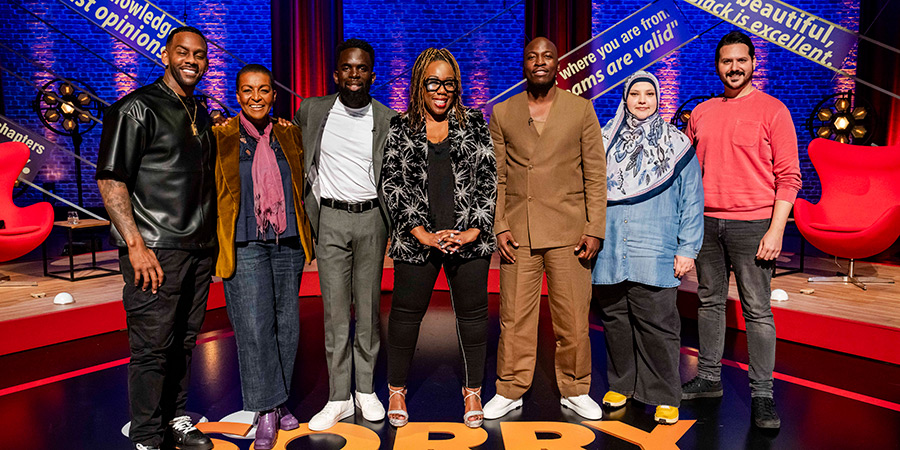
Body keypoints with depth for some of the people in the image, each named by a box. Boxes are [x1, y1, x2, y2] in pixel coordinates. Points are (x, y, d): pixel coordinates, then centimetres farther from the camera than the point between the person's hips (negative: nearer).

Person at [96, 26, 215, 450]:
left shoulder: (201, 114, 17)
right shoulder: (137, 108, -5)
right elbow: (110, 180, -11)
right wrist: (135, 244, -18)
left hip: (199, 248, 7)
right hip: (155, 250, -7)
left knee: (184, 342, 15)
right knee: (152, 347, -1)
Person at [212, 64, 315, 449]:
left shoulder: (289, 135, 11)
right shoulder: (220, 138, 2)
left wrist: (307, 235, 14)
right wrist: (217, 242, -3)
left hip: (288, 244, 4)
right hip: (245, 246, -3)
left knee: (286, 324, 7)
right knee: (254, 326, -7)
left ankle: (276, 400, 22)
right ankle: (265, 410, 6)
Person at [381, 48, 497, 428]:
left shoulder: (474, 124, 7)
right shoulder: (400, 129, 6)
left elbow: (489, 180, 3)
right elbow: (394, 185, -1)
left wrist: (472, 232, -7)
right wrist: (424, 235, -9)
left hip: (470, 237, 1)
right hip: (416, 238, 0)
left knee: (472, 313, 8)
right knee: (406, 312, 8)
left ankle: (473, 391, 26)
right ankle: (397, 389, 27)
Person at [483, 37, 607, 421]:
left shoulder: (581, 109, 7)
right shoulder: (502, 113, 10)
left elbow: (595, 174, 4)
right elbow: (497, 177, 9)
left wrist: (594, 228, -3)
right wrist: (499, 226, -1)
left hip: (568, 230, 0)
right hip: (517, 231, 1)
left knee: (573, 318, 4)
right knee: (515, 317, 5)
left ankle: (575, 391, 23)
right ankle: (510, 392, 20)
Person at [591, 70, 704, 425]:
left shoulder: (676, 145, 6)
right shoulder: (605, 142, 11)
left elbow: (692, 201, 5)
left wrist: (687, 249, -1)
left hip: (655, 256, -2)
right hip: (609, 253, 3)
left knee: (657, 326, -4)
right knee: (615, 321, 10)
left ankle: (665, 397, 11)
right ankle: (621, 384, 27)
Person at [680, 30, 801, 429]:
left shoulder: (772, 110, -1)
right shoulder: (701, 113, 12)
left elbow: (789, 176, -4)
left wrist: (776, 229, -12)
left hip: (751, 224, -4)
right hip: (705, 222, 4)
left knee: (757, 310, -1)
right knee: (709, 302, 11)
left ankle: (761, 394, 8)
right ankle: (709, 378, 23)